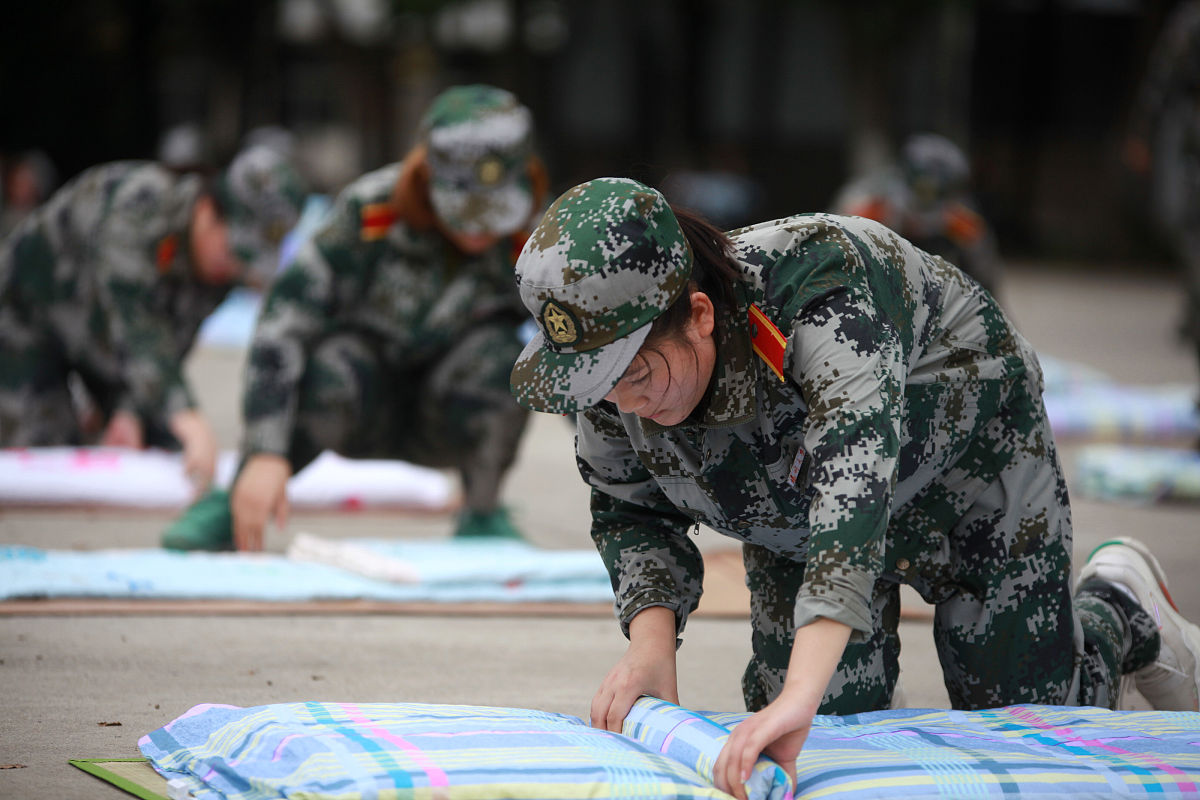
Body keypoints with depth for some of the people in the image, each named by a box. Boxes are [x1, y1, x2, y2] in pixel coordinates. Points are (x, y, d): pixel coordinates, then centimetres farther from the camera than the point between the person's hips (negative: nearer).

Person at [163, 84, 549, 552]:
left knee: (499, 352, -31)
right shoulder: (369, 211, -25)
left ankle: (482, 515, -9)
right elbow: (281, 324, -28)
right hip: (364, 408, -1)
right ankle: (234, 506, -12)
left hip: (450, 421, 1)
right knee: (332, 374, -37)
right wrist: (265, 453, -37)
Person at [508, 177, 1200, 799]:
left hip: (960, 459, -5)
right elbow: (628, 512, -8)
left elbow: (855, 473, -60)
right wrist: (652, 636, -30)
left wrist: (801, 695, -71)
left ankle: (1121, 611, 30)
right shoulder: (615, 381, -27)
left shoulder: (821, 292, -46)